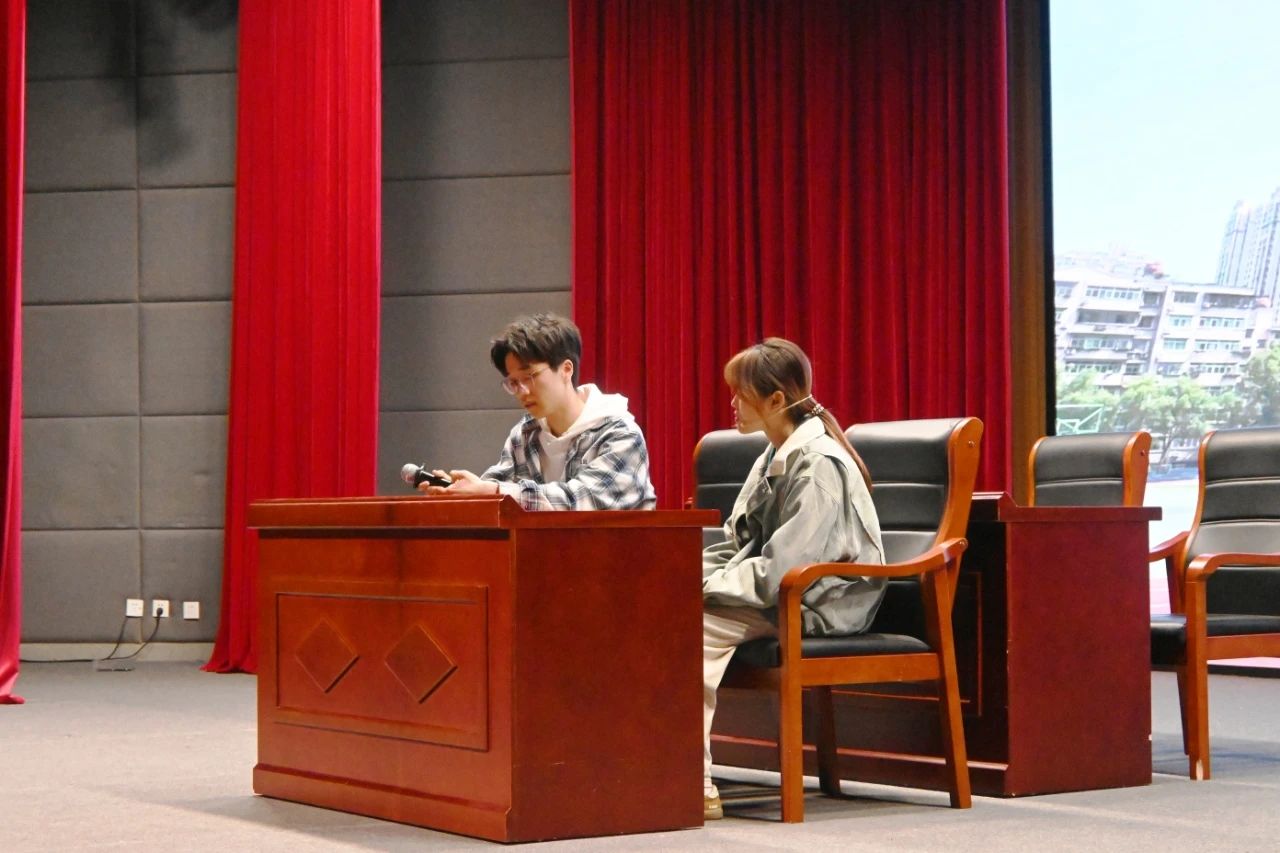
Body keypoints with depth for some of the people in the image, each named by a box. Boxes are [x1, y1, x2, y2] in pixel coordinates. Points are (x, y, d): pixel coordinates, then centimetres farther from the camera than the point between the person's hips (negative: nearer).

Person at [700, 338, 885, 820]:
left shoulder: (819, 465, -16)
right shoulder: (774, 459, 15)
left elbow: (778, 572, -23)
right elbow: (736, 546, 17)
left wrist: (708, 586, -16)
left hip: (820, 608, -9)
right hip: (777, 599, 9)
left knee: (697, 627, -28)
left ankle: (697, 786, -24)